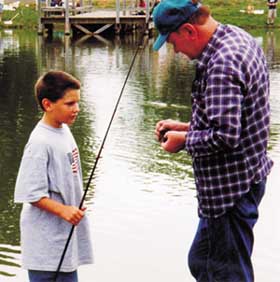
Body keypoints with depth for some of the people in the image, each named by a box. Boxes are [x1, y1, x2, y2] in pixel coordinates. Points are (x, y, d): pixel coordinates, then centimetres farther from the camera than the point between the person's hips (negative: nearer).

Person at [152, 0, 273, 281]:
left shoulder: (222, 65, -25)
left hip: (230, 189, -11)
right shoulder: (240, 38, 8)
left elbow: (225, 136, -30)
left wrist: (184, 140, -13)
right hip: (248, 177, 11)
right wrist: (188, 126, 10)